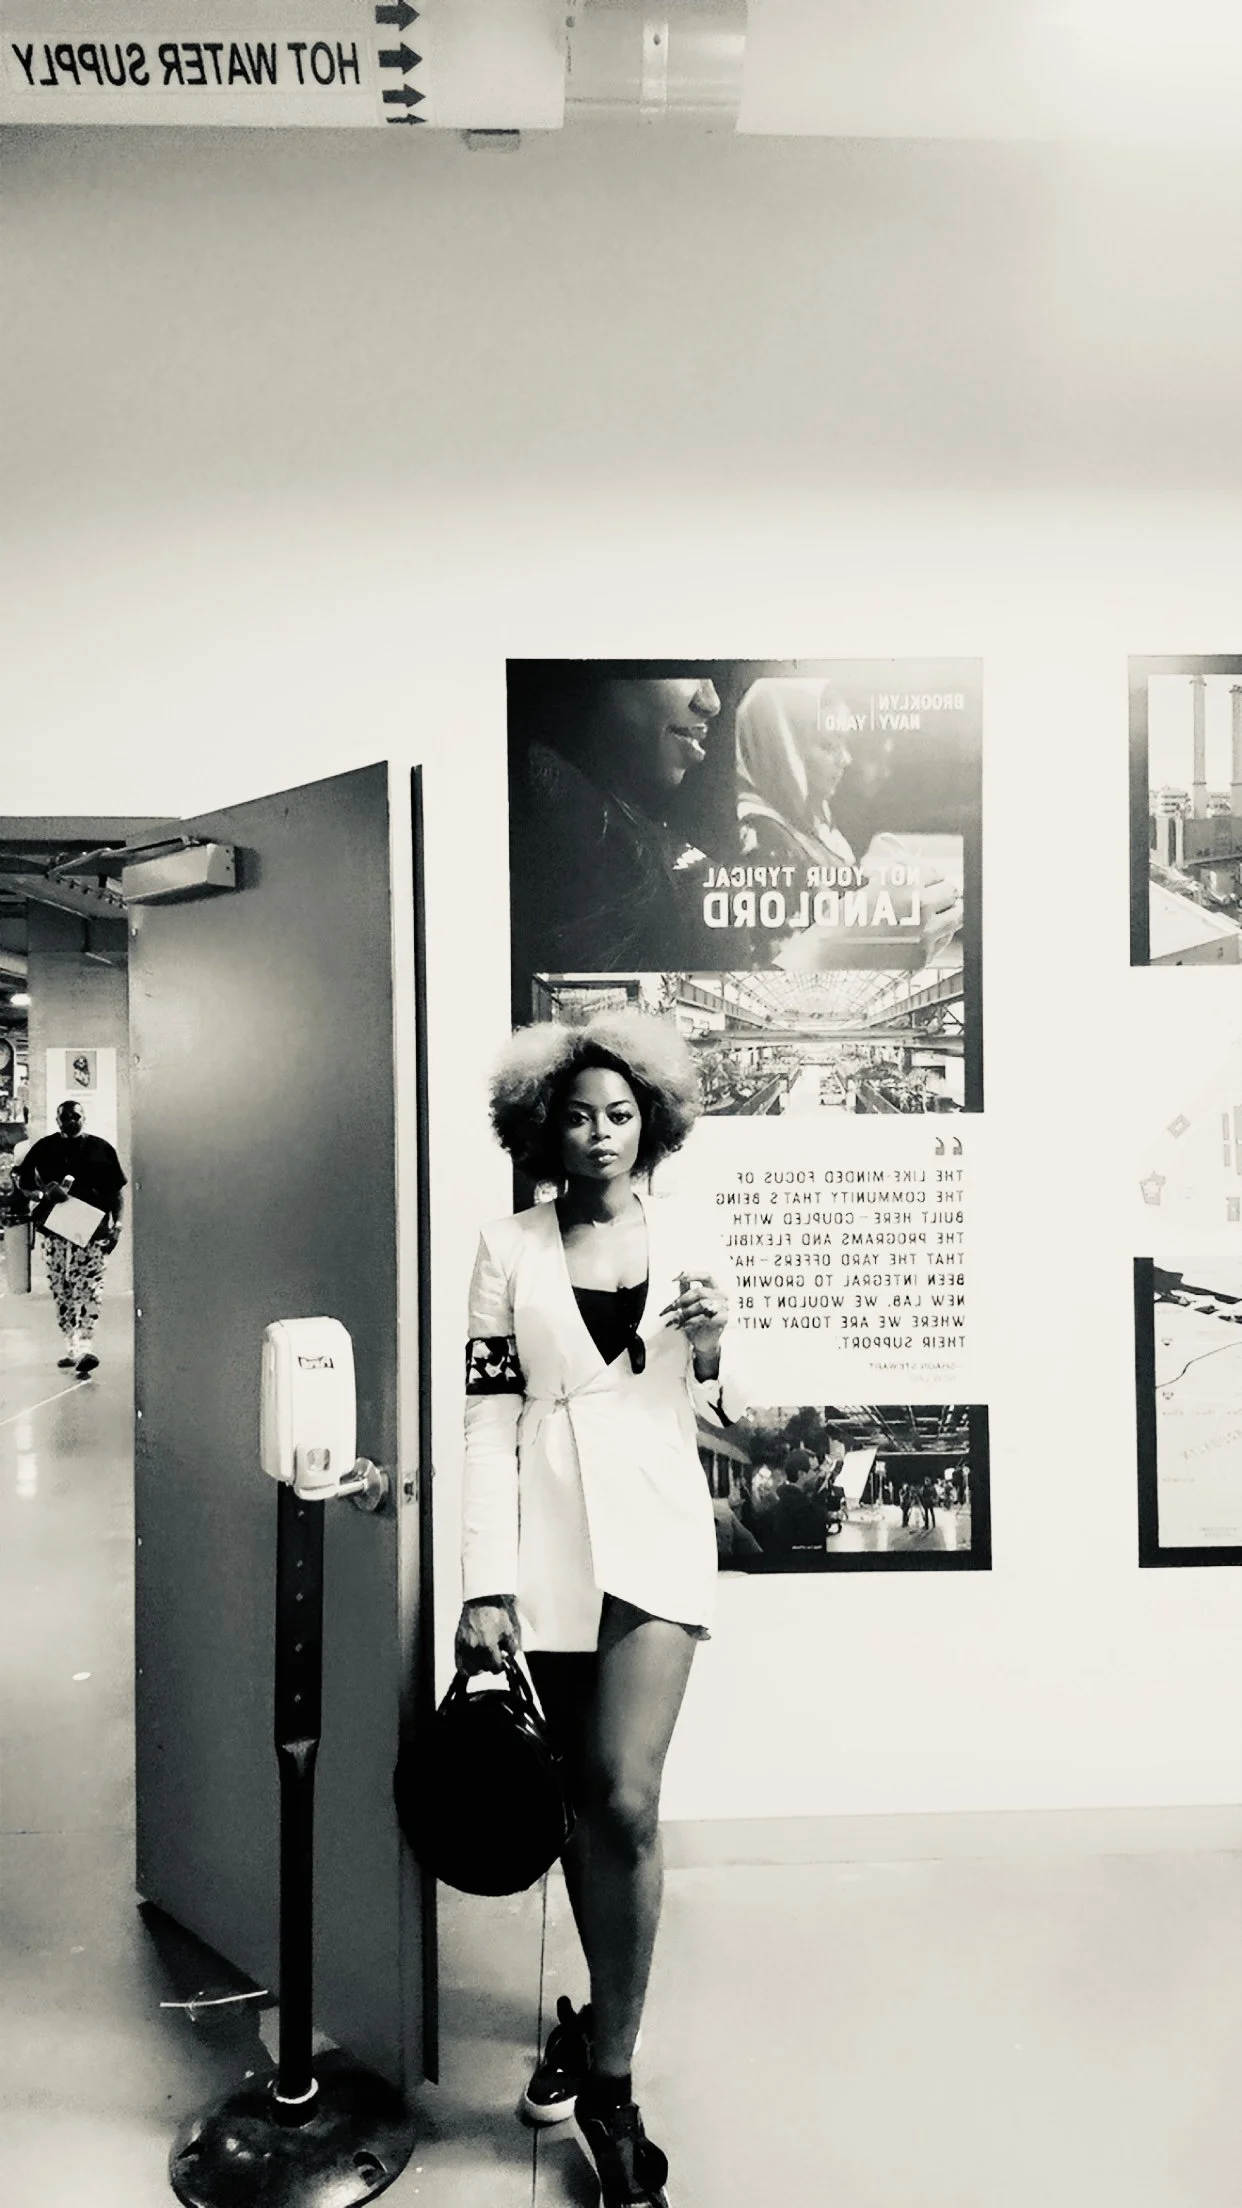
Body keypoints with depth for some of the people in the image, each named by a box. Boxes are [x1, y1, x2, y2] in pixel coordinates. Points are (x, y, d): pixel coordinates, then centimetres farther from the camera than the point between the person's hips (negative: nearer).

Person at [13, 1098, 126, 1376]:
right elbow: (22, 1180, 10)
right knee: (60, 1290, 8)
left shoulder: (100, 1149, 3)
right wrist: (44, 1195, -10)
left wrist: (117, 1223, -3)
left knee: (88, 1289, -11)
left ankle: (85, 1348, -17)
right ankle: (72, 1347, 18)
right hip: (54, 1228, 3)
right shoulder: (44, 1148, 6)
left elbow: (117, 1190, 6)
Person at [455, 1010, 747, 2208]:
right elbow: (490, 1420, -4)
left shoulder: (689, 1244, 4)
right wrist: (486, 1583, -8)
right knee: (584, 1794, 14)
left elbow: (720, 1409, 12)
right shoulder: (509, 1251, -1)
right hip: (551, 1537, 0)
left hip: (657, 1532, 0)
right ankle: (601, 2018, 38)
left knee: (627, 1799, -9)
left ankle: (608, 2081, 10)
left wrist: (715, 1349, -11)